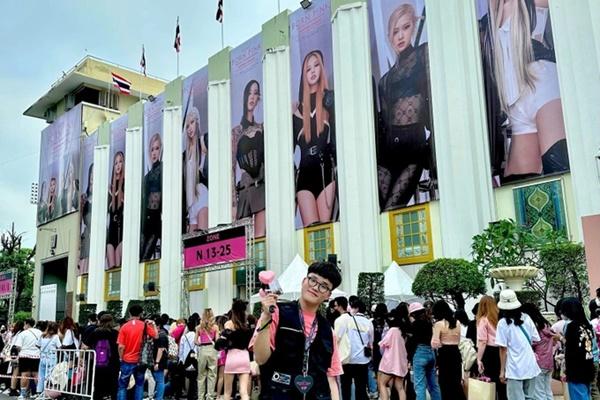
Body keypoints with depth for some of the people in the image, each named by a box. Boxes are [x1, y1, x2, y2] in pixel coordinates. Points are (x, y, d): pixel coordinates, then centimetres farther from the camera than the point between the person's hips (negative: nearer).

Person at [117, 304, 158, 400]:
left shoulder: (124, 327, -7)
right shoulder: (145, 325, -6)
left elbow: (121, 346, -9)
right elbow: (156, 336, -3)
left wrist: (121, 358, 5)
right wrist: (153, 324, 7)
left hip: (127, 360, -1)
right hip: (140, 360, 1)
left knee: (122, 386, 7)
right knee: (139, 384, 14)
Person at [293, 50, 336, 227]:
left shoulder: (329, 98, 9)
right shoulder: (298, 108, 16)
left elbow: (336, 135, 0)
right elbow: (291, 144, 16)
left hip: (325, 169, -2)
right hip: (304, 172, 2)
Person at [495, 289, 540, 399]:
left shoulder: (503, 322, -8)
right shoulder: (526, 318, 4)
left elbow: (503, 349, -9)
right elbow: (536, 340, 8)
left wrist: (502, 370, -3)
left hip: (515, 369, -5)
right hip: (530, 366, 5)